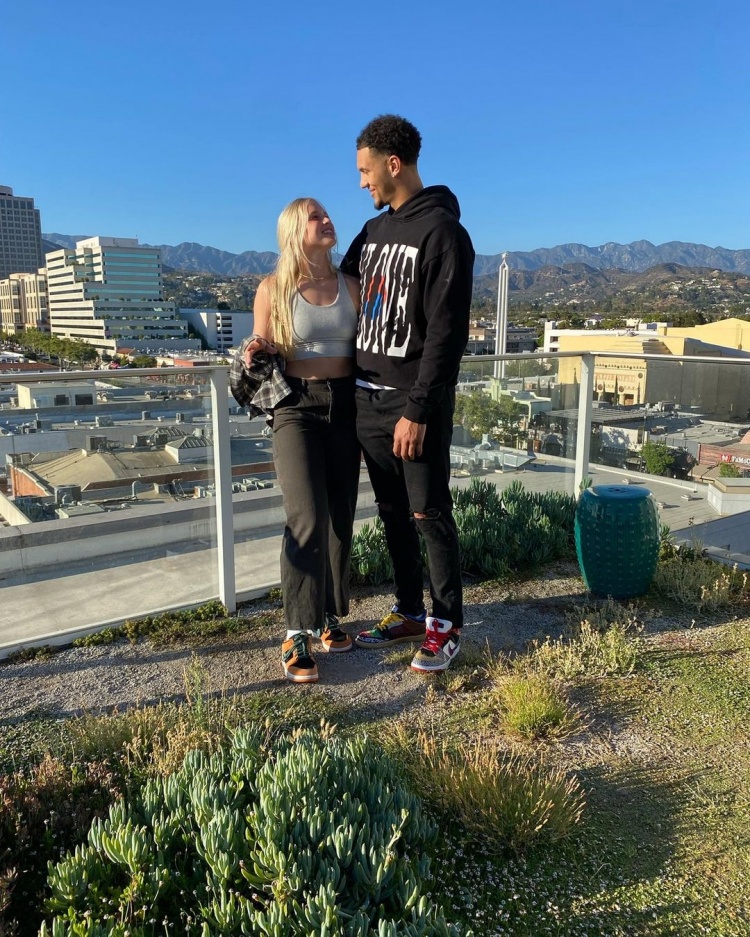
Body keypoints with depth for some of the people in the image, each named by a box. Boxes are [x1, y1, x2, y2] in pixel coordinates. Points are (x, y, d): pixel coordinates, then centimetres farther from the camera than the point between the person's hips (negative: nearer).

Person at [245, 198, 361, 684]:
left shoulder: (351, 286, 9)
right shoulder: (273, 289, 0)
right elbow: (262, 355, 6)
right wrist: (256, 354, -16)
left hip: (345, 405, 4)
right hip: (296, 406, -4)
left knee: (341, 517, 6)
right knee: (309, 518, -16)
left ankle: (330, 617, 22)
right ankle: (297, 636, -6)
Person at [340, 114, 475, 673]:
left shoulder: (443, 233, -10)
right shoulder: (375, 230, 15)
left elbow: (447, 333, -16)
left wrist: (418, 409, -20)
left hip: (415, 401, -8)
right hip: (368, 397, 8)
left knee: (429, 513, -1)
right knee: (393, 513, 13)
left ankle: (447, 625, 14)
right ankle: (410, 613, 26)